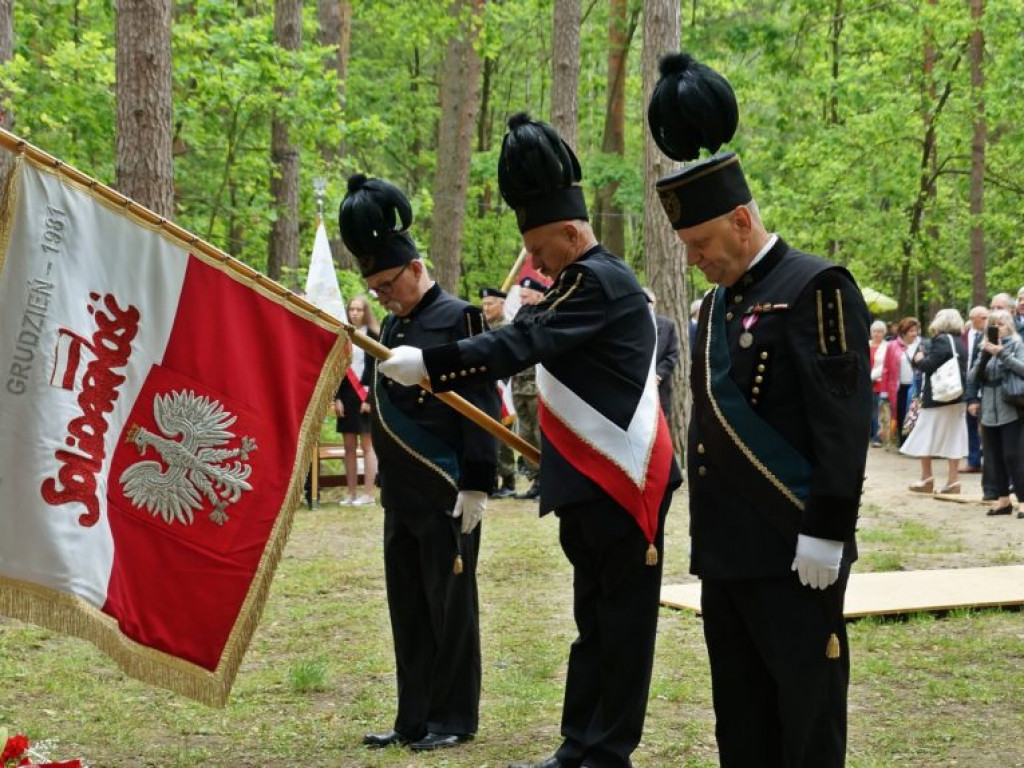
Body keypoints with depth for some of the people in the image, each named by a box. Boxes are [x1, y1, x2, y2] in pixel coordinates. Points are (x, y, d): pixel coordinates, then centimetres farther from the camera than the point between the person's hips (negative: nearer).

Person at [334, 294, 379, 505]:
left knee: (367, 445, -4)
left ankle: (369, 493, -3)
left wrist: (369, 398, -13)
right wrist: (337, 398, 1)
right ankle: (351, 493, 8)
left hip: (365, 396, -5)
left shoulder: (373, 336, -1)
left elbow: (376, 370, -6)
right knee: (349, 447, 5)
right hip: (347, 395, 5)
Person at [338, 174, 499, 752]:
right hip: (401, 496, 8)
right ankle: (415, 717, 18)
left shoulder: (458, 319, -10)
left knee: (450, 604, 0)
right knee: (408, 605, 11)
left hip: (445, 496, -8)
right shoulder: (392, 325, 13)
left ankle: (455, 719, 9)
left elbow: (482, 407, -14)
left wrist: (476, 487, -18)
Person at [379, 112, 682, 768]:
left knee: (622, 620, -2)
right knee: (594, 618, 13)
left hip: (625, 482, -10)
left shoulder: (602, 281, -15)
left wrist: (427, 363, -23)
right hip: (593, 484, 10)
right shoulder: (585, 283, 17)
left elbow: (521, 346, -23)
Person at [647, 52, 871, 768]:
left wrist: (826, 533, -20)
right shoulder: (719, 303, 16)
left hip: (793, 552, -9)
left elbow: (844, 421, -16)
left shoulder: (817, 288, -10)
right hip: (725, 549, 9)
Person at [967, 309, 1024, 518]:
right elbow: (973, 377, 9)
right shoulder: (986, 347, 12)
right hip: (989, 410, 5)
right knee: (994, 457, 6)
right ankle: (1003, 499, 13)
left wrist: (1001, 353, -19)